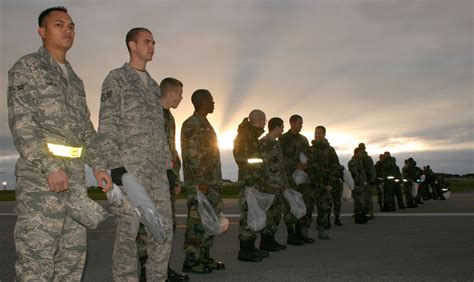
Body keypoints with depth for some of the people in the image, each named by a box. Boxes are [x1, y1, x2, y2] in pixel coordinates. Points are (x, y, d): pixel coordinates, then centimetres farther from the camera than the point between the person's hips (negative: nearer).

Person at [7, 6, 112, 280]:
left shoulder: (75, 79, 22)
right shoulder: (26, 67, 1)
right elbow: (21, 122, -10)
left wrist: (99, 165, 12)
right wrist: (50, 167, -19)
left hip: (75, 174, 7)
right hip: (40, 173, -7)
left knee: (73, 255, 9)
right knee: (36, 256, -6)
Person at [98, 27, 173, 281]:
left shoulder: (153, 86, 23)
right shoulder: (116, 79, 3)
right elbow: (107, 125, -6)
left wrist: (167, 163, 15)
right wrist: (115, 165, -15)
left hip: (157, 169, 7)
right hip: (129, 166, -6)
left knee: (163, 228, 5)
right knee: (128, 230, -4)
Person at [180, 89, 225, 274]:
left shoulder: (205, 124, 19)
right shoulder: (191, 125, -10)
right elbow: (191, 157, -17)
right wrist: (200, 182, -20)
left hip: (212, 182, 10)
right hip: (199, 183, -10)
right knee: (197, 222, -5)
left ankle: (204, 257, 20)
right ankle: (190, 261, 3)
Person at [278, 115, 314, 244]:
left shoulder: (304, 139, 18)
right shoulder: (283, 139, -1)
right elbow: (280, 158, -9)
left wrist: (306, 164, -3)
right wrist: (296, 165, -17)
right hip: (290, 176, -6)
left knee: (308, 202, 3)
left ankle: (300, 233, 13)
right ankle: (291, 235, 3)